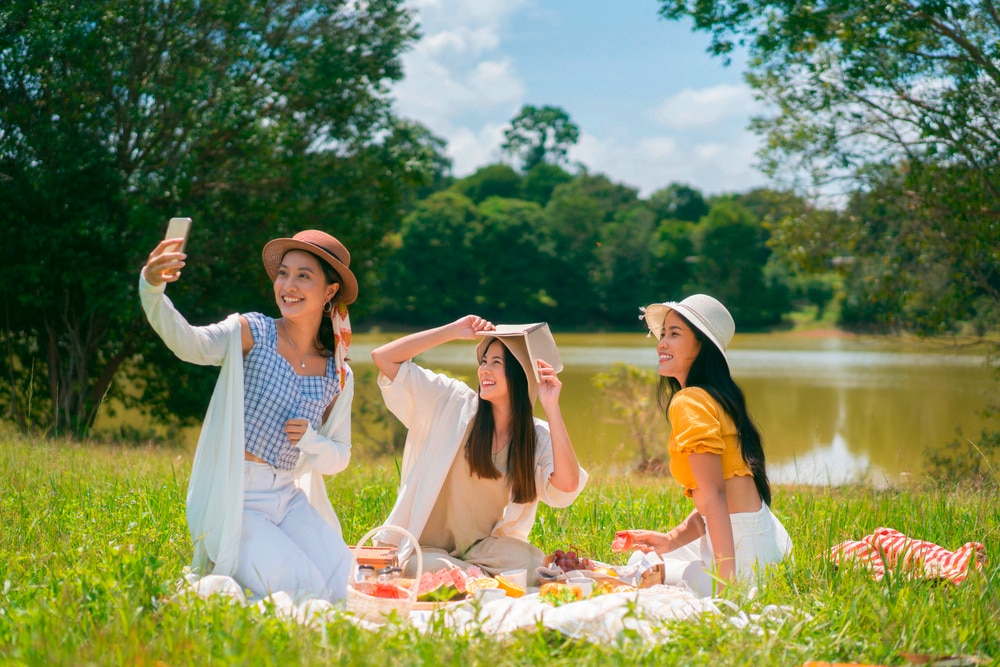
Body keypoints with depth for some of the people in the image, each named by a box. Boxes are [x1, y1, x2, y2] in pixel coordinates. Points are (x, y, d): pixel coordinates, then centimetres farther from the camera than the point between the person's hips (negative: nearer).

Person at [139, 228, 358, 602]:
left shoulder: (339, 377, 7)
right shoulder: (252, 334, -6)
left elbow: (339, 459, 15)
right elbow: (189, 343, -27)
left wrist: (312, 442, -10)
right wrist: (152, 289, -47)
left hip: (289, 499, 5)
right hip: (234, 500, -5)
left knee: (342, 591, -9)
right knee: (304, 591, -20)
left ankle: (250, 570, 17)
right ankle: (222, 572, 9)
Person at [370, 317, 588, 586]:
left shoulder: (539, 438, -2)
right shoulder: (452, 402, -5)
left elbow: (567, 485, -22)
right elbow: (382, 357, -8)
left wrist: (551, 407, -22)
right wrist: (454, 331, -12)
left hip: (484, 549, 1)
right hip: (428, 549, -1)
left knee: (528, 563, -30)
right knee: (431, 568, -35)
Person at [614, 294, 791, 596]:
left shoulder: (689, 402, -14)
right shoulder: (715, 397, 15)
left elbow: (714, 495, -23)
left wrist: (726, 580, -27)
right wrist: (671, 540, 5)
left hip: (744, 549, -10)